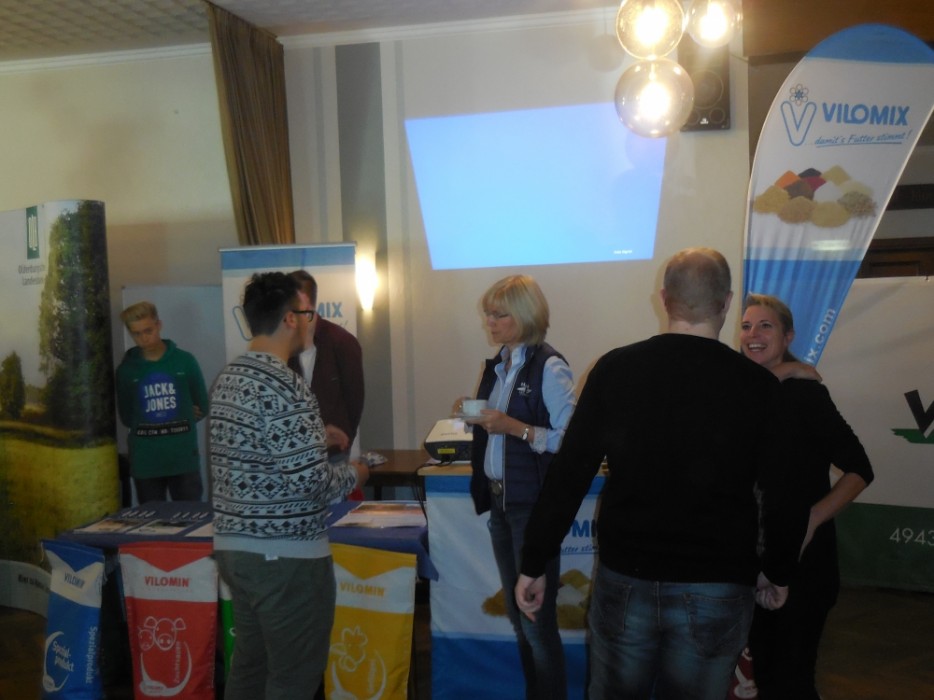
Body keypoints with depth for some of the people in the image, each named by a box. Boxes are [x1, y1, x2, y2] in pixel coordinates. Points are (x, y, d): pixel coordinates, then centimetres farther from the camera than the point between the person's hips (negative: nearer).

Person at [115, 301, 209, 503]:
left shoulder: (185, 361, 1)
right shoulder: (126, 369, 1)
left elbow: (202, 407, 8)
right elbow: (126, 418, 5)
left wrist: (180, 423, -3)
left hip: (184, 459, 0)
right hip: (145, 463, 1)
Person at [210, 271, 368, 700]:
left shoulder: (227, 378, 7)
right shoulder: (284, 386, -21)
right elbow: (309, 482, -23)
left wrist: (314, 434, 18)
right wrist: (353, 475, -4)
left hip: (233, 544, 9)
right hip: (286, 554, -9)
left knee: (250, 665, 20)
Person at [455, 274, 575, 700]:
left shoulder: (549, 369, -14)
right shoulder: (497, 366, 11)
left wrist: (514, 427, -24)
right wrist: (474, 417, 0)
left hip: (534, 506, -8)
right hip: (499, 501, 8)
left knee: (537, 619, 2)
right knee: (517, 615, 17)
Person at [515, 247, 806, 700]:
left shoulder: (614, 369, -7)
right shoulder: (758, 386, -7)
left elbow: (568, 477, -6)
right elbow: (783, 495, -2)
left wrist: (533, 564, 2)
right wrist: (777, 572, 15)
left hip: (625, 578, 1)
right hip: (716, 589, 0)